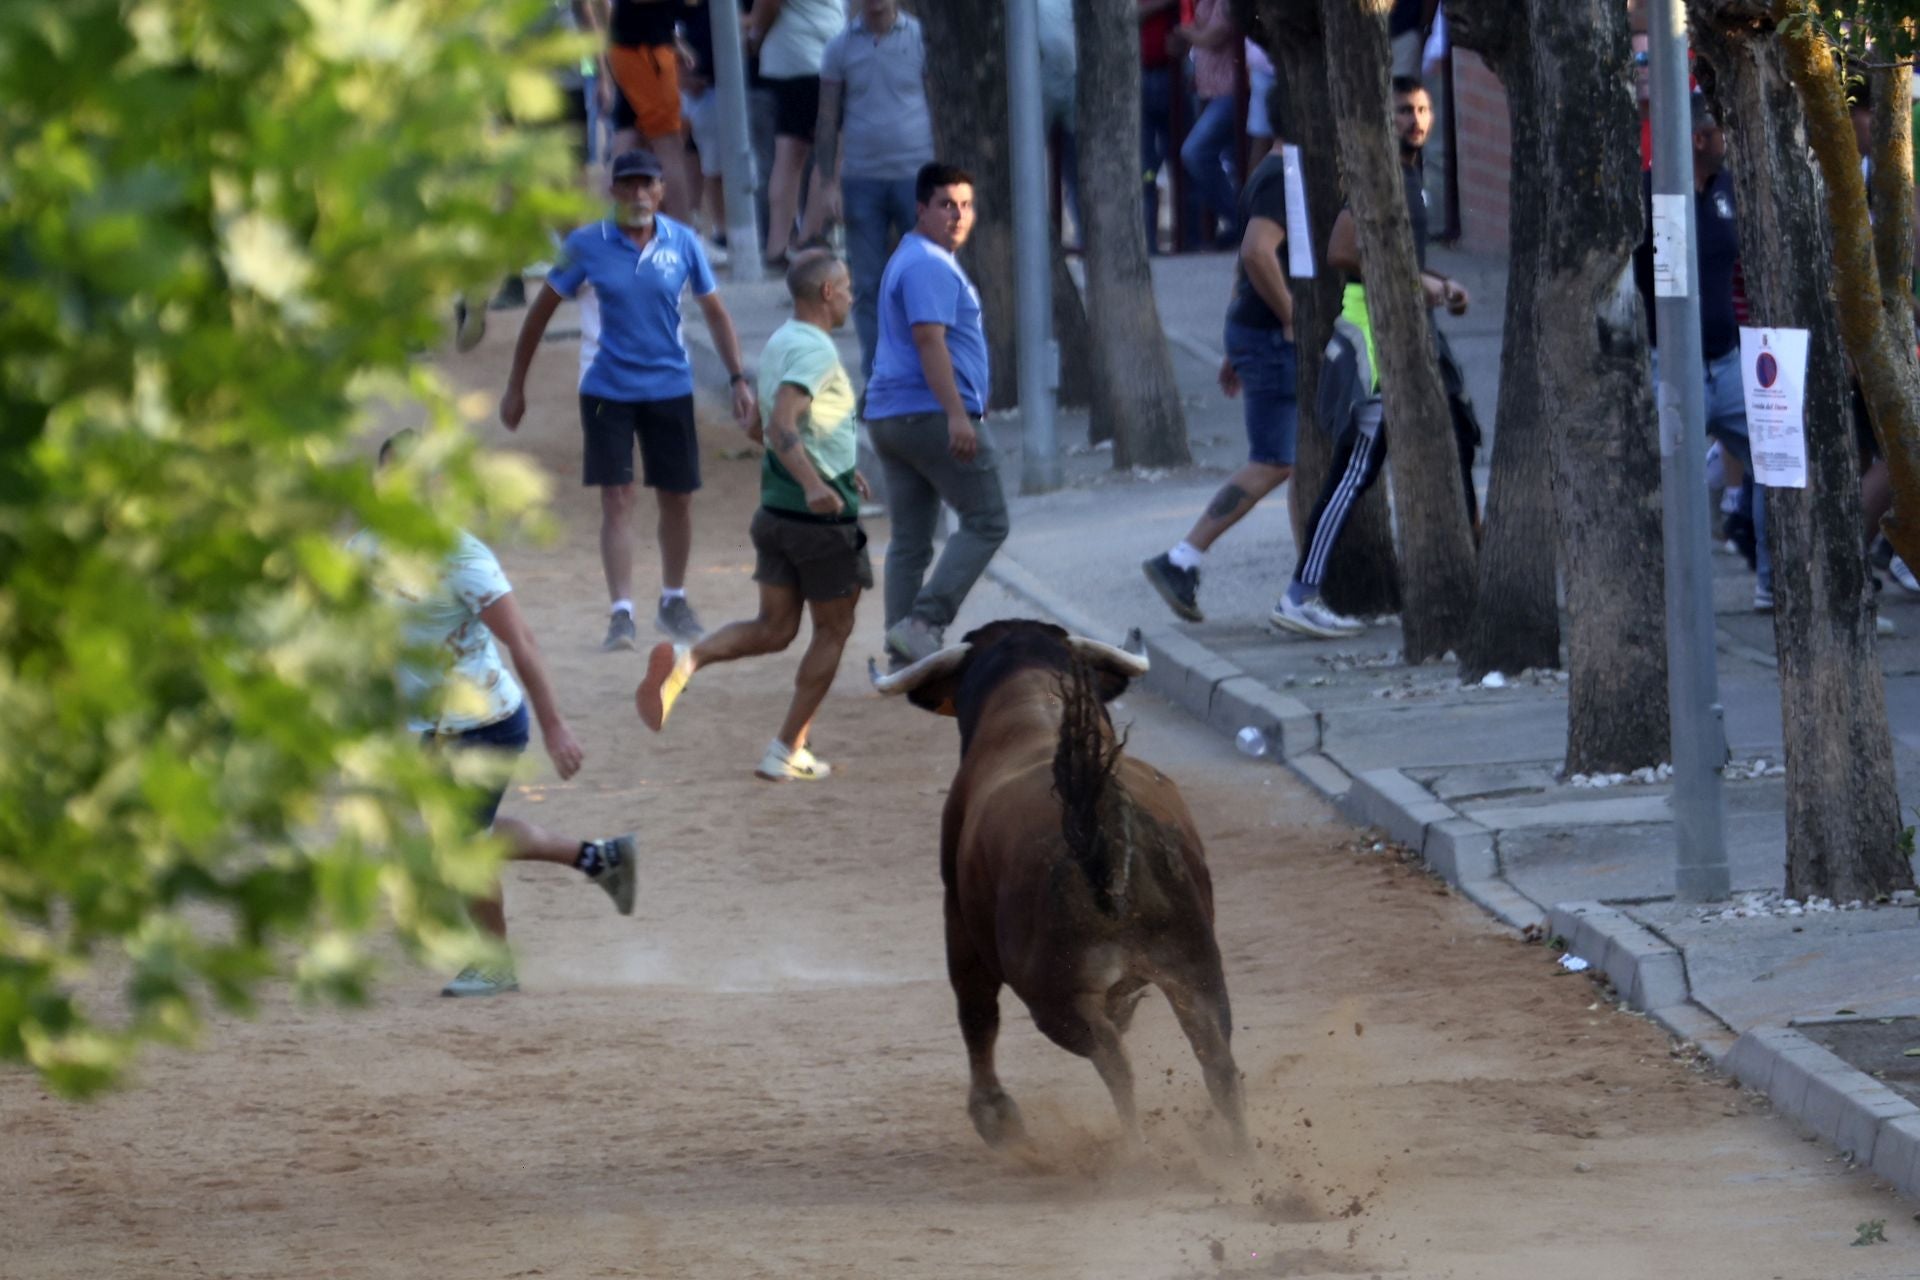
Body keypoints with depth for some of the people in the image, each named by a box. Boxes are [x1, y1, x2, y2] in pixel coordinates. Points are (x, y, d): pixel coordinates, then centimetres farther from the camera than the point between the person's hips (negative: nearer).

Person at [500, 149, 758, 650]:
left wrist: (738, 380, 2)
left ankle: (674, 602, 28)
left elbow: (715, 312, 8)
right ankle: (621, 613, -7)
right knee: (616, 500, -9)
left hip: (669, 387, 2)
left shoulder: (682, 243, -1)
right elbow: (541, 311, 2)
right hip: (607, 391, -2)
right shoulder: (586, 246, -7)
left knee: (677, 498, 9)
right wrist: (515, 387, 3)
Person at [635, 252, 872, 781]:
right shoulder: (815, 349, -17)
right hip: (822, 518, -8)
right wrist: (815, 483, -43)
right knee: (832, 631, 7)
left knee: (774, 629, 9)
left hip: (777, 511, 8)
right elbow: (782, 425, -31)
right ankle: (787, 752, 8)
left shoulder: (780, 342, 13)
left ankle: (684, 660, -15)